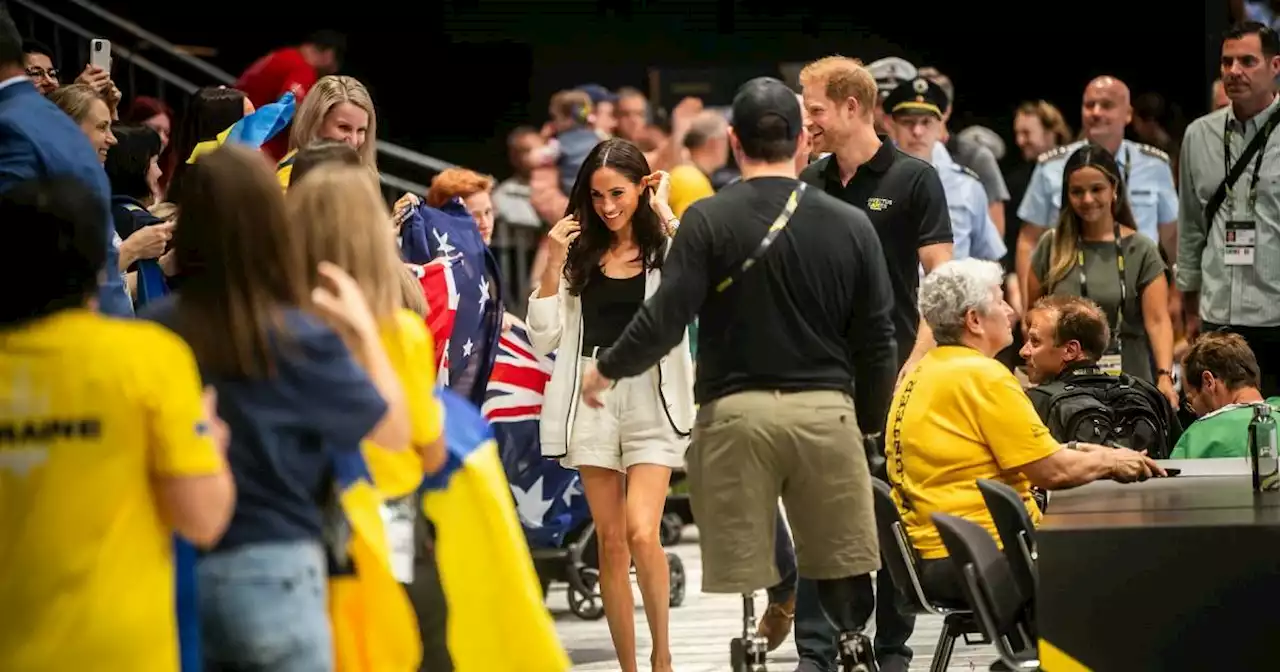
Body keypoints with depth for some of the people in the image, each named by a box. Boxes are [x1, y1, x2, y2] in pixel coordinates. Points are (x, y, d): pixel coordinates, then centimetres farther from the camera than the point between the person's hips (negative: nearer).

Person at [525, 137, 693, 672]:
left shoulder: (668, 250, 1)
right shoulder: (580, 256, 9)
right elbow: (543, 339, 7)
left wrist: (667, 218, -13)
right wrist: (553, 264, -2)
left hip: (651, 399, -3)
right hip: (592, 399, 3)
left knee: (641, 533, -17)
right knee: (610, 542, 5)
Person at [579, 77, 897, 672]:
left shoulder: (709, 220, -4)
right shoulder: (850, 226, 4)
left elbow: (664, 321, -8)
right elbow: (878, 338, 7)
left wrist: (606, 370, 9)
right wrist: (871, 421, 20)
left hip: (736, 410, -2)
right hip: (826, 408, 2)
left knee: (739, 576, 2)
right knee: (842, 564, 11)